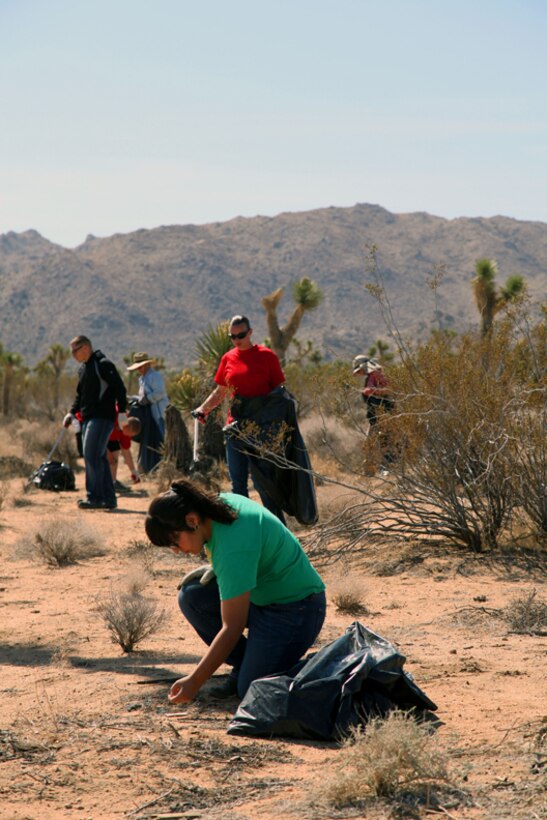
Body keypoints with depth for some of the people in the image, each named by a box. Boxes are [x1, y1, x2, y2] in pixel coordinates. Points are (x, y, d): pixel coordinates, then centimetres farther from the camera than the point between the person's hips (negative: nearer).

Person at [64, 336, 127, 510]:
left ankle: (94, 497, -12)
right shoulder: (83, 368, 18)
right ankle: (108, 499, 11)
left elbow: (119, 388, -15)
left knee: (92, 455, -14)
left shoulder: (103, 364, -10)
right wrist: (72, 413, 13)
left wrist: (121, 412, -23)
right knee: (98, 458, 8)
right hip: (88, 418, 9)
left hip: (102, 417, -9)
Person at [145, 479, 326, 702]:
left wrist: (194, 682, -26)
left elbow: (232, 628, -29)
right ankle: (244, 663, 5)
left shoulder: (233, 548, -32)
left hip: (296, 608, -10)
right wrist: (215, 572, 2)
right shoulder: (221, 502, -7)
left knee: (250, 690, -18)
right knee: (191, 596, -6)